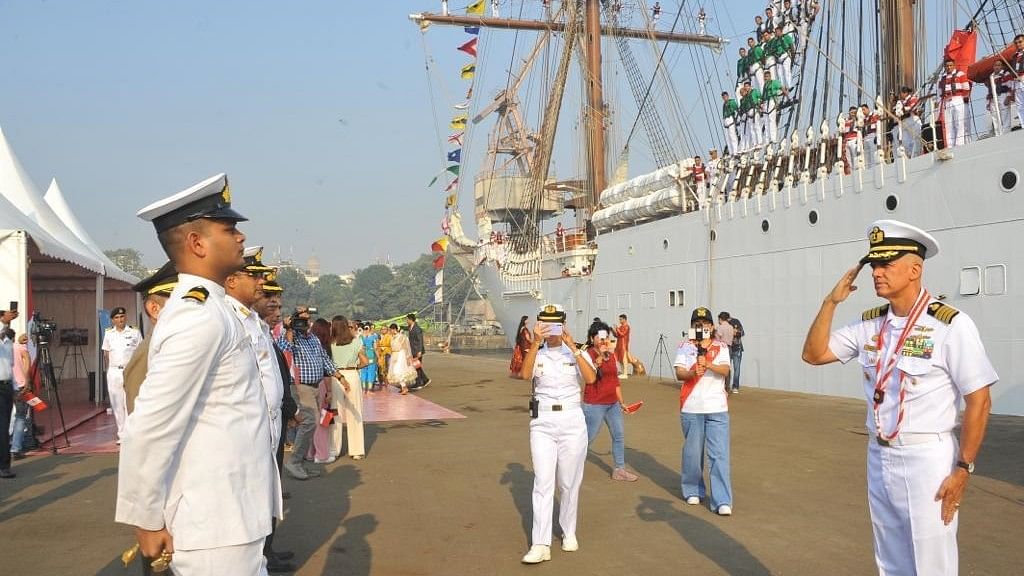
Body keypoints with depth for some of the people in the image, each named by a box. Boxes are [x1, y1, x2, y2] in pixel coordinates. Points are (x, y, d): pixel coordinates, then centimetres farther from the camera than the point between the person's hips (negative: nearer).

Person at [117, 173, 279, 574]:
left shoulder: (205, 307, 11)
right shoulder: (200, 316, -21)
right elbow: (149, 429, -24)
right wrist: (145, 520, -15)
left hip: (226, 514, 9)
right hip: (215, 525, -9)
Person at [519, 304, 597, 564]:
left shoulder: (577, 353, 2)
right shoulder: (536, 354, 3)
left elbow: (591, 379, -17)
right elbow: (525, 374, -18)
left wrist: (573, 347, -23)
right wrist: (536, 343, -28)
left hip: (572, 421, 0)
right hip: (542, 422, 0)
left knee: (569, 483, 8)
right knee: (543, 483, -4)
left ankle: (569, 533, 28)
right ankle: (540, 544, -4)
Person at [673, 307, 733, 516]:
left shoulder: (720, 347, 7)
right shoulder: (685, 347, 5)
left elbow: (725, 370, -9)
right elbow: (679, 373, -6)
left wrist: (708, 365, -28)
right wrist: (693, 373, -27)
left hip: (717, 408, 0)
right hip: (691, 408, 0)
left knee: (719, 454, -5)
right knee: (692, 452, 9)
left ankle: (722, 501, -5)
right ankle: (693, 490, 28)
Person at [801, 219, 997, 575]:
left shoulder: (950, 324, -14)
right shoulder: (870, 324, 5)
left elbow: (979, 400, -13)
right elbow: (814, 354, 8)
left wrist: (963, 469, -14)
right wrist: (831, 301, -1)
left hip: (927, 460, -6)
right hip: (879, 457, 6)